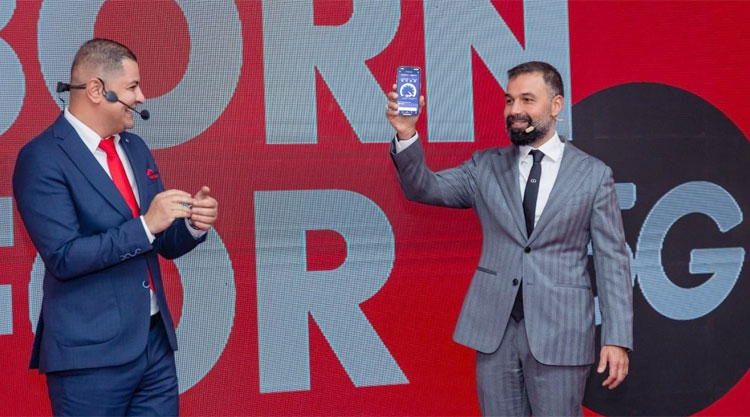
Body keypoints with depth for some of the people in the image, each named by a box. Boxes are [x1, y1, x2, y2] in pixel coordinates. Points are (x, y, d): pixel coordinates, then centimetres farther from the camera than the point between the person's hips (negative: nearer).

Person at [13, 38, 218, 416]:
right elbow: (63, 257, -19)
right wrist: (145, 225, -23)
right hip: (91, 354, -6)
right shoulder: (42, 158, -11)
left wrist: (193, 225, -6)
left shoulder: (135, 147, 11)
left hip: (155, 341, 7)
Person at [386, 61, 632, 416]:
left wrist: (617, 338, -6)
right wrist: (406, 135, -18)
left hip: (559, 330, -2)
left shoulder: (593, 174, 1)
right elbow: (424, 188, 1)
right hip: (494, 327, 3)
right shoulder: (485, 167, 8)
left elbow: (611, 259, 0)